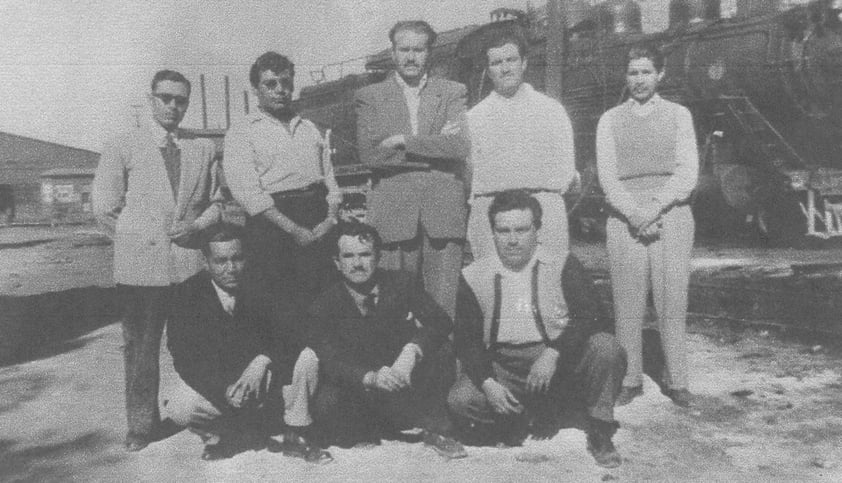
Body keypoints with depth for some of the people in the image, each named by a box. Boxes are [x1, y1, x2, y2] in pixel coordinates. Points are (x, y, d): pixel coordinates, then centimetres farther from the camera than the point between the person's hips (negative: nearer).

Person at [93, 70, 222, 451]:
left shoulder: (203, 149, 14)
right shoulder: (122, 147, 6)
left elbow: (216, 202, 16)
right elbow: (105, 208, 4)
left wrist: (197, 224, -3)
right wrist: (136, 242, 0)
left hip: (191, 261, 2)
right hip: (140, 263, -1)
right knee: (141, 346, 3)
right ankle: (142, 424, 15)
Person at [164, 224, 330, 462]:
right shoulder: (188, 293, -12)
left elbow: (293, 331, -18)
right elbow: (184, 358, -17)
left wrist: (261, 362, -36)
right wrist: (225, 388, -33)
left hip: (263, 376, 1)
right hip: (213, 383, -1)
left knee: (307, 358, -25)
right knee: (180, 409, -31)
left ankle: (295, 437, -5)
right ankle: (220, 436, 4)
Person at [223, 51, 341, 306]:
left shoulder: (309, 128, 20)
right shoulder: (241, 132, 3)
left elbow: (329, 177, 16)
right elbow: (247, 192, -8)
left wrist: (330, 218, -5)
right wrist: (295, 230, -15)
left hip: (320, 227, 4)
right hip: (271, 225, -4)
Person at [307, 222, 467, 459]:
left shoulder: (401, 284, -4)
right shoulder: (324, 306, -7)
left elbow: (441, 321, -16)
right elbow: (331, 362, -19)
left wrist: (412, 350, -36)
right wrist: (371, 377, -38)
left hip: (408, 390, 1)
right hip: (359, 393, -1)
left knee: (440, 350, -24)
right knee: (327, 404, -32)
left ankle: (436, 429, -10)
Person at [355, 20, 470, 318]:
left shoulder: (453, 93, 12)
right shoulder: (370, 97, 10)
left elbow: (460, 146, -4)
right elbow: (369, 154, -4)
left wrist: (403, 141, -7)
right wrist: (436, 148, -4)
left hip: (444, 214, 1)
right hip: (393, 213, 0)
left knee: (444, 304, 0)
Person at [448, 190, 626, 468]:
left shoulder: (561, 265, 0)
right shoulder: (475, 277, 3)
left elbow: (591, 318, -11)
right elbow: (466, 339, 1)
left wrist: (553, 353, -25)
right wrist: (487, 383, -16)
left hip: (562, 363, -1)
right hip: (503, 369, 1)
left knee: (605, 347, -28)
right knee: (460, 400, -26)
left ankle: (599, 435, -7)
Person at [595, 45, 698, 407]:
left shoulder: (679, 115, 11)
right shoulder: (610, 120, 12)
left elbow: (687, 173, 1)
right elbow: (607, 176, 3)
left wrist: (653, 209, -12)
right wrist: (634, 214, -12)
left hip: (671, 214, 0)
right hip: (624, 217, 1)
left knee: (672, 305, -2)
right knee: (627, 307, 0)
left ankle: (677, 382, 6)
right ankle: (630, 380, 7)